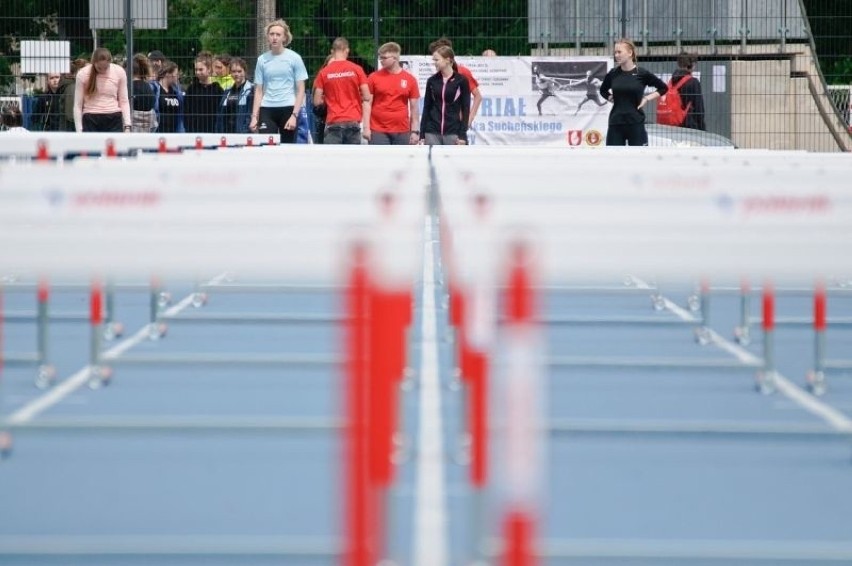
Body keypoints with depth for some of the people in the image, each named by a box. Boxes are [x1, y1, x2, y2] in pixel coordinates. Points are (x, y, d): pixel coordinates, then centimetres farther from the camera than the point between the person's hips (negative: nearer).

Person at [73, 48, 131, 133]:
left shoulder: (119, 72, -1)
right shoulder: (83, 74, -5)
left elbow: (124, 101, 7)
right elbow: (78, 105, 0)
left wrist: (127, 126, -2)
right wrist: (79, 131, -5)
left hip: (113, 120, 1)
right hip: (91, 120, -1)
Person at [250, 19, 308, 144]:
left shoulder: (294, 58, 1)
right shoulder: (262, 60, 9)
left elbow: (300, 90, 0)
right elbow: (258, 91, 12)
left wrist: (294, 115, -10)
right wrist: (254, 116, 2)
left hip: (288, 108, -2)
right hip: (267, 109, 2)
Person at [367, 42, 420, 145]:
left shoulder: (409, 79, 4)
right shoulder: (374, 77, 2)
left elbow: (414, 107, 7)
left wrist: (415, 131, 2)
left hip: (402, 132, 1)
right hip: (378, 131, -1)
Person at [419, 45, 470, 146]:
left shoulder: (461, 81, -2)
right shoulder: (432, 81, 6)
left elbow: (465, 109, -1)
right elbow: (426, 108, 10)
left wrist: (462, 135, -8)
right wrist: (422, 134, 5)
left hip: (453, 132, -3)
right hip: (432, 132, 3)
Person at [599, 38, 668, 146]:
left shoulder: (642, 73, -5)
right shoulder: (613, 74, 4)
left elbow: (663, 88, 6)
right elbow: (603, 90, 24)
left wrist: (647, 99, -3)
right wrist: (610, 98, 6)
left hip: (636, 122, -3)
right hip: (615, 124, 3)